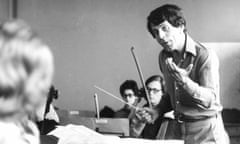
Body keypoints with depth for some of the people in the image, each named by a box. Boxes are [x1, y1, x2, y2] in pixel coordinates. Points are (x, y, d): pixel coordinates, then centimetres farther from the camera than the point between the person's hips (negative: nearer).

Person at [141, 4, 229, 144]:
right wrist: (158, 111, 2)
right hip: (179, 129, 6)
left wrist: (185, 81, -35)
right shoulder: (164, 57, 6)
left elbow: (210, 99, -20)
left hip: (206, 132, -6)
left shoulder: (205, 55, -16)